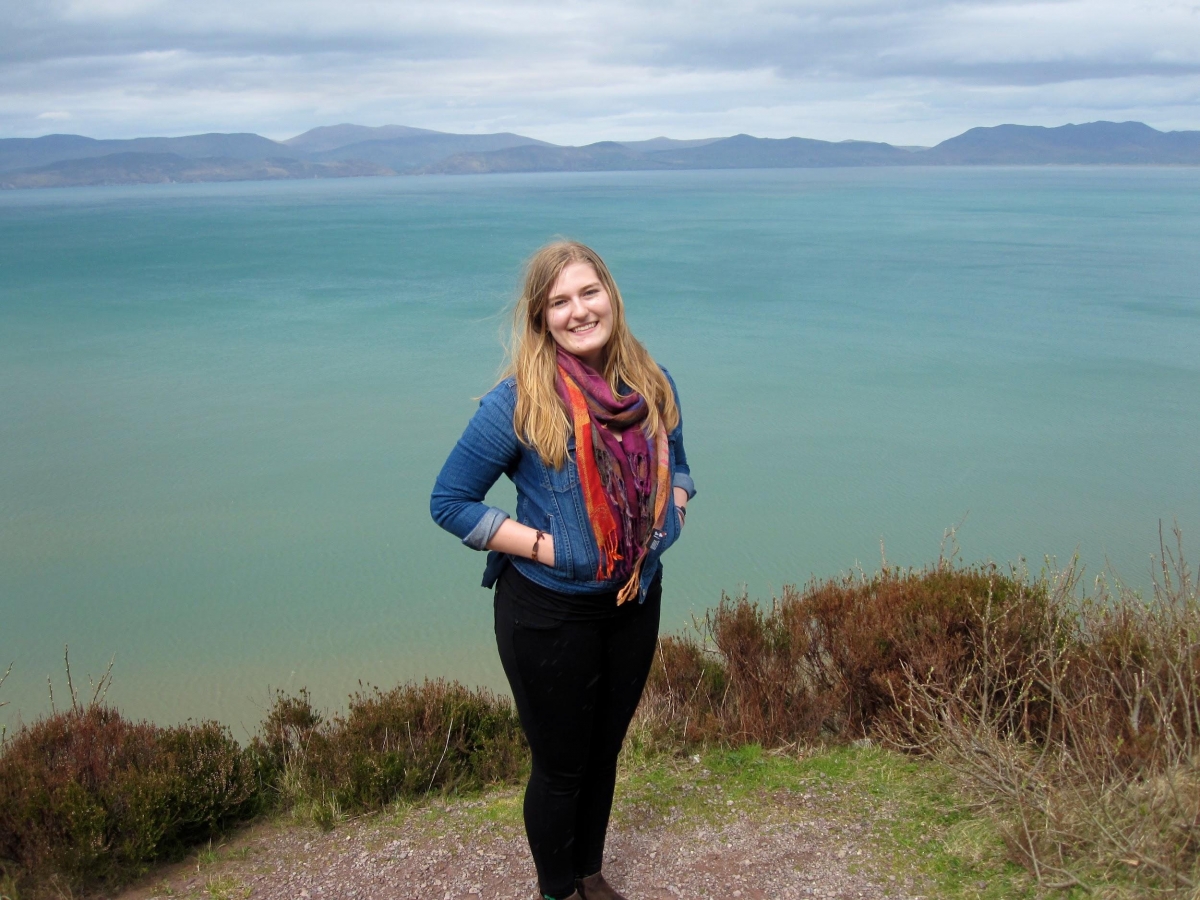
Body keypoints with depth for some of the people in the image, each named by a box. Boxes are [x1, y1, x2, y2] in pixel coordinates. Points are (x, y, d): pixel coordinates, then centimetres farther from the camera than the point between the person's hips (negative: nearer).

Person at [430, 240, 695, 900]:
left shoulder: (653, 386, -3)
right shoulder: (518, 403, -18)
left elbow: (675, 468, 15)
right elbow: (449, 502, -13)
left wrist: (669, 513, -5)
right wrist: (541, 545, -19)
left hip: (634, 602, 5)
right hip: (550, 612, -5)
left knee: (605, 752, 22)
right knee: (560, 765, 11)